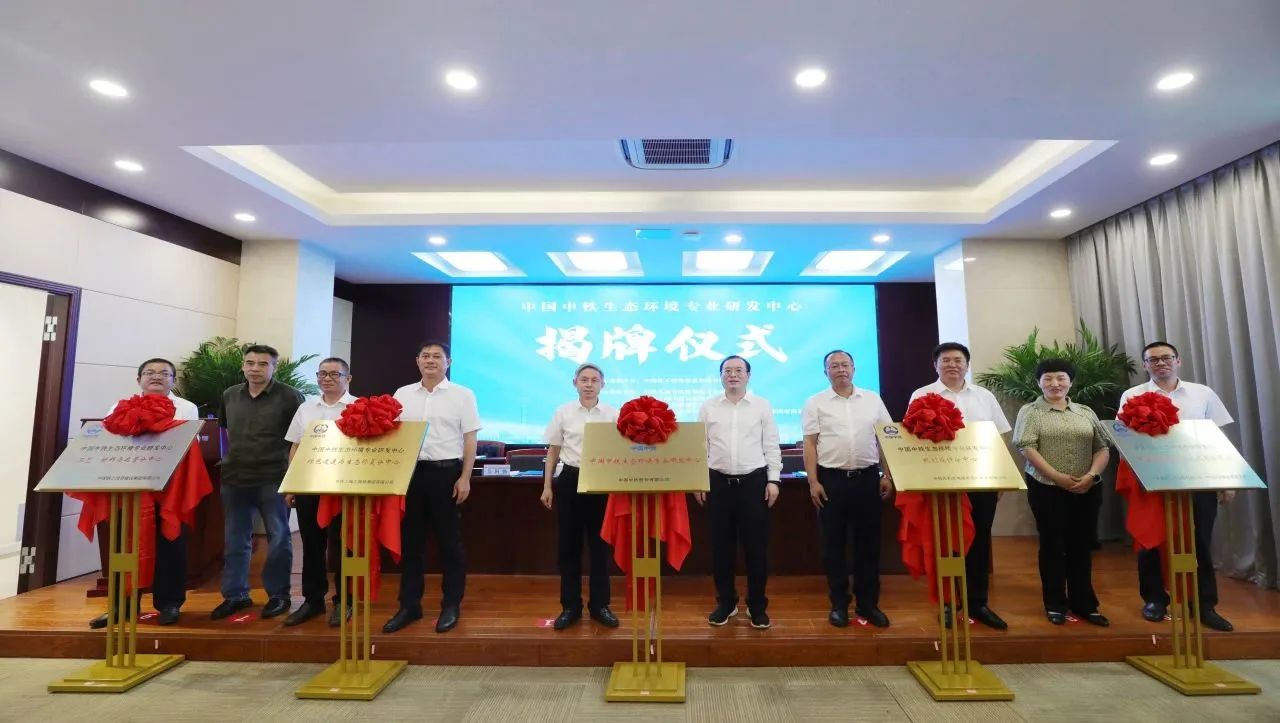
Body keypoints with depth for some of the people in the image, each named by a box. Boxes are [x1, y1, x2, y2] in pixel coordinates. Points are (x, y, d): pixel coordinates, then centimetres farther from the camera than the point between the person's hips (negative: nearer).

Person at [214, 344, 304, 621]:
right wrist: (232, 456, 14)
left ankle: (278, 595, 17)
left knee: (278, 538, 4)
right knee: (234, 540, 13)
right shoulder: (229, 396, 8)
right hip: (234, 478, 5)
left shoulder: (289, 396, -8)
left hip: (273, 478, -5)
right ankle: (235, 595, 27)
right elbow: (226, 430, 23)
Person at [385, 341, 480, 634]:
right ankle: (409, 605, 22)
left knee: (449, 541, 4)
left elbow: (470, 439, -3)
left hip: (446, 472, -3)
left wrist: (465, 478, -9)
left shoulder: (462, 395, 0)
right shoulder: (402, 395, 10)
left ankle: (451, 606, 16)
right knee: (410, 540, 10)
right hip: (410, 471, 4)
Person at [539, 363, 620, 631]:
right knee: (568, 545, 7)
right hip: (570, 480, 1)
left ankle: (599, 605, 23)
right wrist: (547, 486, 4)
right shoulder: (563, 412, 3)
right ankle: (570, 606, 22)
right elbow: (553, 451, 7)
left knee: (600, 544, 8)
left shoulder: (613, 415, 1)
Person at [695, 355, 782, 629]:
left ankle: (757, 605, 20)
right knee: (721, 546, 8)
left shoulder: (762, 406, 3)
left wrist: (773, 480, -3)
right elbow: (700, 446, 6)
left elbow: (771, 446, 3)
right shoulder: (708, 407, 5)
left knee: (756, 546, 4)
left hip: (754, 481, -1)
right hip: (718, 482, 1)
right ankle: (725, 602, 25)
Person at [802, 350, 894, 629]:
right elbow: (810, 444, -2)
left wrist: (888, 476, 3)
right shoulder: (815, 403, 1)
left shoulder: (872, 399, 8)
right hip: (832, 480, -2)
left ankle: (868, 603, 22)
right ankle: (839, 604, 18)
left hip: (867, 478, 2)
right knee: (833, 544, 5)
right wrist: (813, 482, -8)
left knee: (868, 543, 8)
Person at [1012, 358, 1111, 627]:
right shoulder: (1030, 412, 0)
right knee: (1052, 545, 4)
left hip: (1087, 491, 3)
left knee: (1082, 546, 9)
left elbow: (1102, 448, 7)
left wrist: (1091, 475, -10)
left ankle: (1084, 603, 21)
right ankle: (1055, 604, 15)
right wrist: (1058, 477, -16)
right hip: (1047, 489, -3)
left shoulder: (1086, 413, 12)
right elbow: (1027, 448, -10)